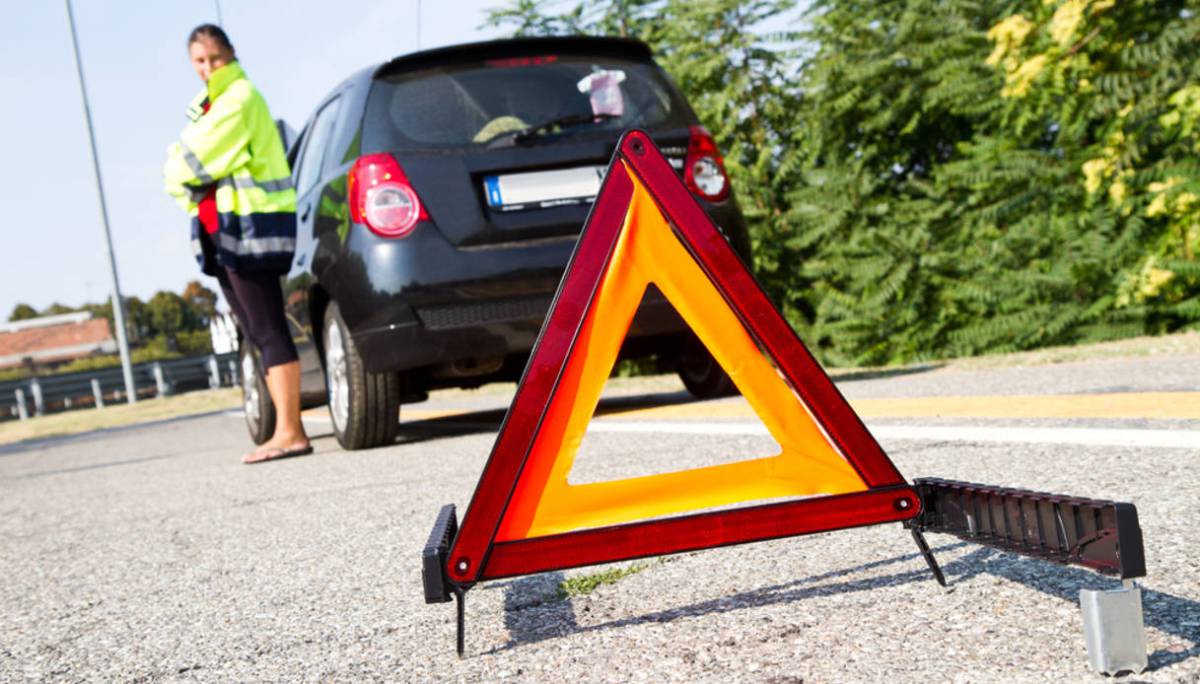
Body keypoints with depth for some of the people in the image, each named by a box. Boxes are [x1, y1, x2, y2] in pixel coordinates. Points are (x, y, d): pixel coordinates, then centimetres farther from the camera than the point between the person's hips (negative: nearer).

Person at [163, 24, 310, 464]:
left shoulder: (240, 98, -8)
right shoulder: (207, 105, 21)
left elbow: (194, 160, -14)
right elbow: (175, 167, 14)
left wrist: (184, 171, 5)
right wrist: (190, 184, -5)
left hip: (251, 225, -9)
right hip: (221, 230, 9)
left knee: (268, 331, -12)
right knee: (258, 335, 7)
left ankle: (289, 433, -14)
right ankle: (288, 428, 10)